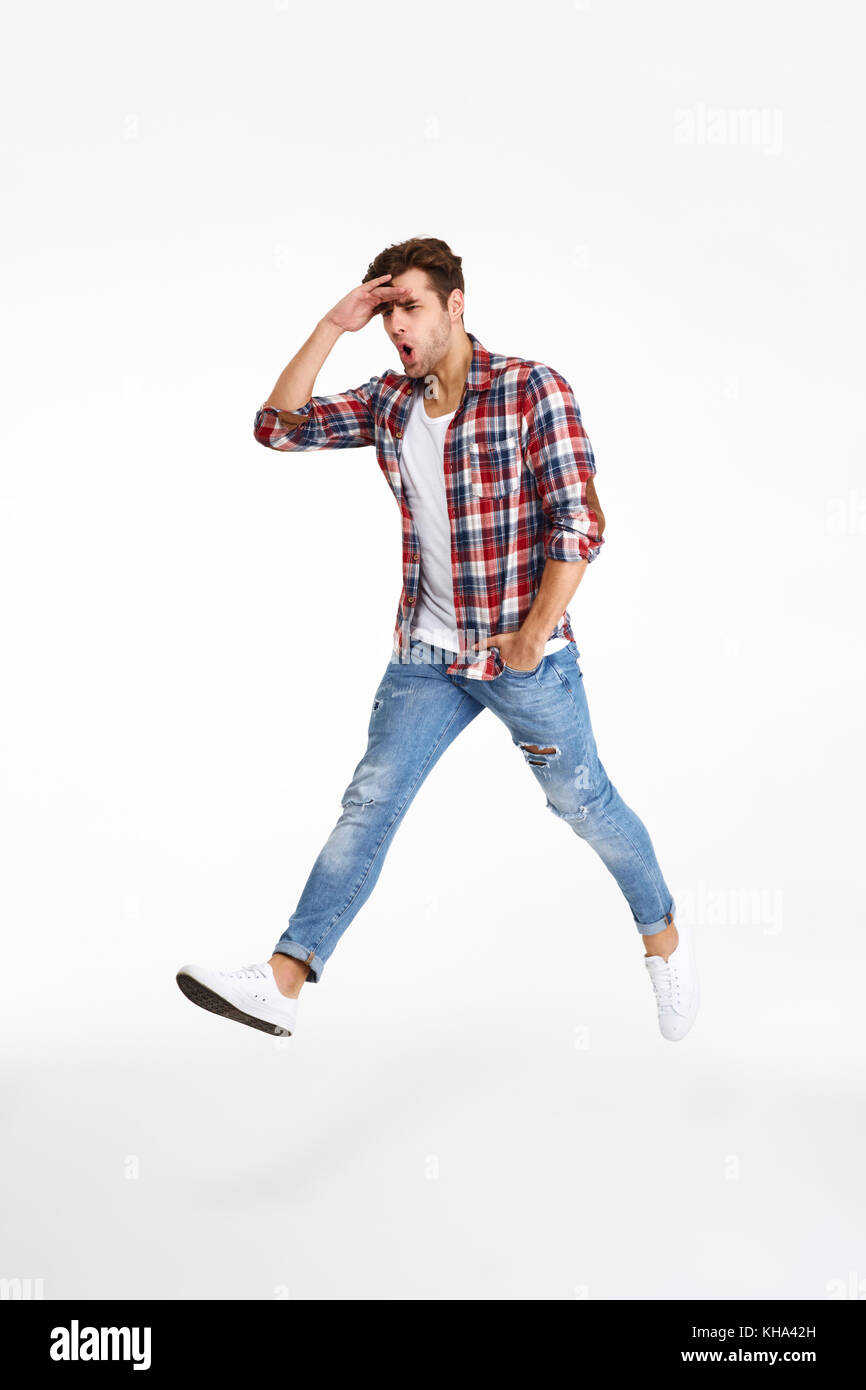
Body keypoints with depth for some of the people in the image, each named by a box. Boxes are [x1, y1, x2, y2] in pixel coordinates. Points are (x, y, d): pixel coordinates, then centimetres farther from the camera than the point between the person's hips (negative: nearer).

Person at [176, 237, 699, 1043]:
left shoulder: (532, 390, -12)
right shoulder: (389, 401, 5)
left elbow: (579, 522, -16)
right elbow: (279, 427, 1)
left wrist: (533, 636, -16)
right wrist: (333, 326, -7)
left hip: (525, 653, -4)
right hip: (426, 656, 5)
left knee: (583, 803, 10)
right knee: (369, 804, -2)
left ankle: (663, 937, 34)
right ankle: (282, 983, -4)